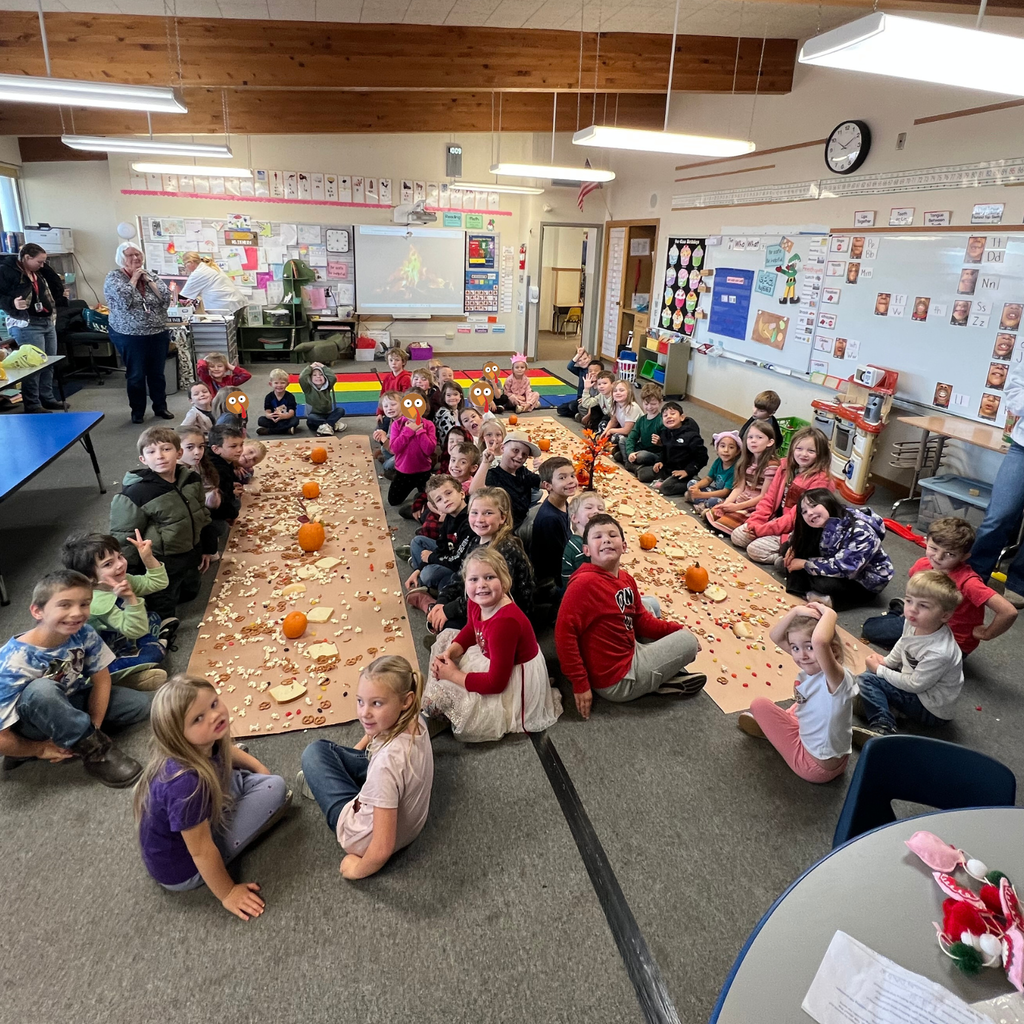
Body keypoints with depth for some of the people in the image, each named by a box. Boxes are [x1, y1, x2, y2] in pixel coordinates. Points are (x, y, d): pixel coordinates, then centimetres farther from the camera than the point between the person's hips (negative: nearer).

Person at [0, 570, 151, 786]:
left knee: (143, 703, -8)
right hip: (29, 726, -5)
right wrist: (42, 749, -16)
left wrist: (92, 727, -14)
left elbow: (101, 680, -7)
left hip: (70, 704, 6)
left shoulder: (83, 634, -20)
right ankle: (93, 752, -20)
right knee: (42, 690, -38)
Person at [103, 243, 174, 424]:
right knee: (135, 375, 3)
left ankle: (160, 407, 23)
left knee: (158, 373, 10)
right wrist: (134, 279, -12)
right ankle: (137, 411, 15)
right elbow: (124, 301, -21)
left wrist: (148, 280, -7)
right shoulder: (113, 278, -4)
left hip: (158, 333, 4)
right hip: (130, 336, -3)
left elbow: (166, 298, -3)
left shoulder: (150, 274, 8)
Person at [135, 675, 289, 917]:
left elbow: (228, 750, 11)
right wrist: (227, 893, -13)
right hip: (183, 872, -8)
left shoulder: (202, 743, -15)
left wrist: (259, 768, 21)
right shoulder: (185, 782, -38)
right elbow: (201, 851, -26)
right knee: (274, 788, -14)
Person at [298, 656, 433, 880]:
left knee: (315, 752, 4)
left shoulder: (388, 761, -40)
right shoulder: (415, 721, -18)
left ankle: (321, 786, 32)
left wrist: (357, 869, -15)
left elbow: (382, 851, -33)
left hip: (365, 838, -7)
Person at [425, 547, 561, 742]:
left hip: (512, 683, -9)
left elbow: (496, 683, -30)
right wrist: (448, 653, -6)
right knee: (445, 637, 13)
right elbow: (471, 630, 14)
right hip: (493, 661, 9)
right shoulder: (476, 602, -10)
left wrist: (454, 675, -18)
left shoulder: (505, 622, -35)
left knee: (438, 698, -13)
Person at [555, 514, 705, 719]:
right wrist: (580, 683, -26)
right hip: (615, 682, -9)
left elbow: (640, 620, 14)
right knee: (688, 642, -2)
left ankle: (665, 672, 13)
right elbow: (564, 633, -29)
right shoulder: (584, 582, -26)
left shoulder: (626, 579, 2)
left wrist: (676, 630, 4)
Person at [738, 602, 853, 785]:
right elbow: (775, 636, -5)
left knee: (759, 704, 4)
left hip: (817, 766, -8)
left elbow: (820, 641, -53)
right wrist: (796, 610, -20)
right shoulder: (811, 664, -9)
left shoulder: (839, 677, -31)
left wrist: (829, 613, -35)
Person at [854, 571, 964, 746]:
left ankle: (882, 729, -22)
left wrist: (879, 670, -13)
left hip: (931, 710, -9)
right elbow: (902, 645, 12)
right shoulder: (913, 623, -13)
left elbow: (914, 685, -22)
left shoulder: (938, 653, -35)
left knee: (866, 679, -17)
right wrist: (886, 661, 1)